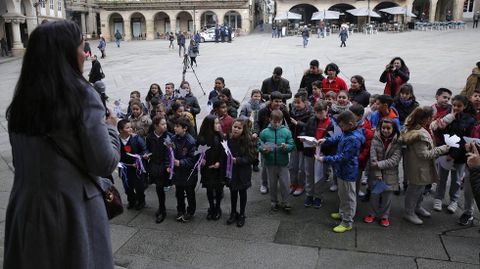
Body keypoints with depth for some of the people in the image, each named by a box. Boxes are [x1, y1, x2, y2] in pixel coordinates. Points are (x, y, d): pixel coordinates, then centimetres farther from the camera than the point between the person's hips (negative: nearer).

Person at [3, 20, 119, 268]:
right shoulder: (82, 95, -17)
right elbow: (105, 164, -17)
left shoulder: (21, 99, 1)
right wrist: (110, 127, 1)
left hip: (25, 207, 5)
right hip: (72, 209, -5)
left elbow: (21, 160, 9)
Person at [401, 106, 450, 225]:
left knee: (420, 188, 25)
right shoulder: (420, 135, -30)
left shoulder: (413, 128, 1)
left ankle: (417, 207, 45)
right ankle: (409, 213, 22)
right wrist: (441, 149, -20)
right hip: (418, 168, -10)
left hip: (421, 167, 10)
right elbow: (424, 154, -26)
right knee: (415, 189, 6)